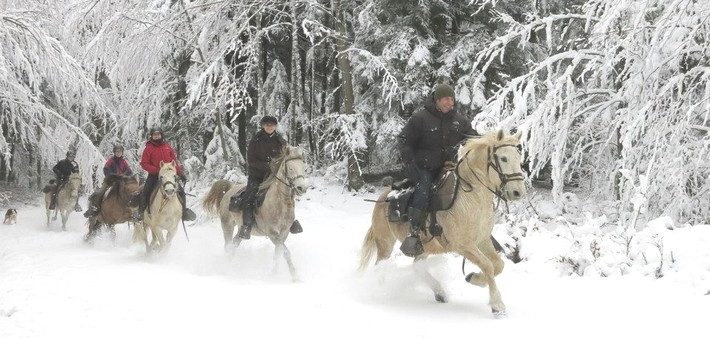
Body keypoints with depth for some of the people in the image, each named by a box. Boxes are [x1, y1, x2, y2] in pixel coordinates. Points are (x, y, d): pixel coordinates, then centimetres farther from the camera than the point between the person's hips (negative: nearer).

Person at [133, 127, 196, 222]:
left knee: (181, 191, -5)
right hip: (154, 175, -3)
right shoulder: (148, 148, -1)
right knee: (145, 192, -21)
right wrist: (157, 170, -19)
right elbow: (144, 164, -6)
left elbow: (174, 162, 13)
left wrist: (180, 173, 2)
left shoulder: (167, 147, 9)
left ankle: (184, 211, 10)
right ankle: (140, 212, -9)